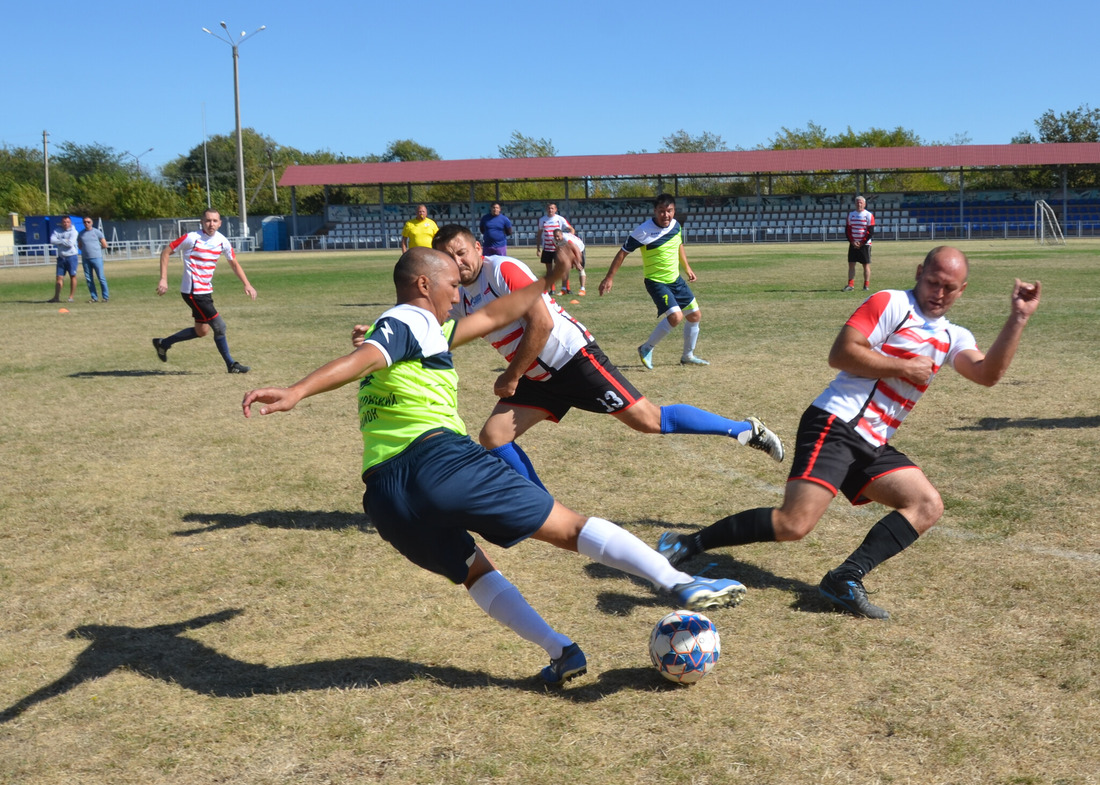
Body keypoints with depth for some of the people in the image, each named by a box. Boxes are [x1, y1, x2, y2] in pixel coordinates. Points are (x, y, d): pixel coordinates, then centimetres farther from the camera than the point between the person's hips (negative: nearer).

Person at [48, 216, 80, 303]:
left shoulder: (73, 232, -3)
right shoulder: (57, 231, 9)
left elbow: (70, 243, -16)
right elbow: (52, 241, -6)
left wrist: (60, 241, -6)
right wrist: (64, 241, -11)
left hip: (71, 256, -4)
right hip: (61, 257, 4)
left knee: (73, 276, -1)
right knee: (59, 277, 3)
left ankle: (71, 297, 5)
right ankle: (56, 297, 4)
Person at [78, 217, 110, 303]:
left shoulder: (97, 232, 2)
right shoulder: (81, 233, 13)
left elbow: (105, 245, 3)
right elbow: (80, 246, 25)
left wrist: (95, 249, 10)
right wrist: (85, 250, 10)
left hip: (96, 258, -4)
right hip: (85, 259, 4)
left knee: (101, 278, -6)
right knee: (88, 279, 3)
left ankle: (106, 297, 0)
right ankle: (94, 297, 8)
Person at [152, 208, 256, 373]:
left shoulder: (222, 241, 2)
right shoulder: (191, 238, -15)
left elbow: (234, 264, 14)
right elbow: (166, 252, -7)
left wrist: (247, 284, 2)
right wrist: (163, 280, -13)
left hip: (206, 290, 8)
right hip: (193, 291, -8)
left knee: (202, 331, 17)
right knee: (219, 326, -10)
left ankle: (163, 343, 33)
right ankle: (231, 364, 4)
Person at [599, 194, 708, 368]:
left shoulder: (675, 225, -2)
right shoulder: (644, 231, -21)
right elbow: (623, 252, -15)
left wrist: (686, 267, 21)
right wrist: (609, 278, -17)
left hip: (676, 279, 7)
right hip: (656, 281, -7)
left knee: (695, 315, 10)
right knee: (675, 316, -23)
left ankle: (688, 356, 29)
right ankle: (646, 349, -3)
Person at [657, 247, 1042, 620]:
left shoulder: (952, 337, 18)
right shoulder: (890, 304, -3)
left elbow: (988, 373, 1)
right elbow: (840, 353, -13)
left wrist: (1017, 319, -6)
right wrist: (904, 367, -10)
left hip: (874, 446, 8)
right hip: (835, 426, -8)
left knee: (928, 506, -5)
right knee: (794, 524, -20)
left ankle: (845, 579, -11)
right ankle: (687, 544, -9)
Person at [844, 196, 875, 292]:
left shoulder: (869, 215, -3)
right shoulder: (851, 215, 8)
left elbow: (871, 232, -6)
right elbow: (847, 230, 7)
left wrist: (862, 243, -11)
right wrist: (852, 241, -6)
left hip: (865, 244, -4)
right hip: (853, 244, 4)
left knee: (866, 265, 0)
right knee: (851, 264, 0)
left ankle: (866, 285, 4)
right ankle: (851, 285, 2)